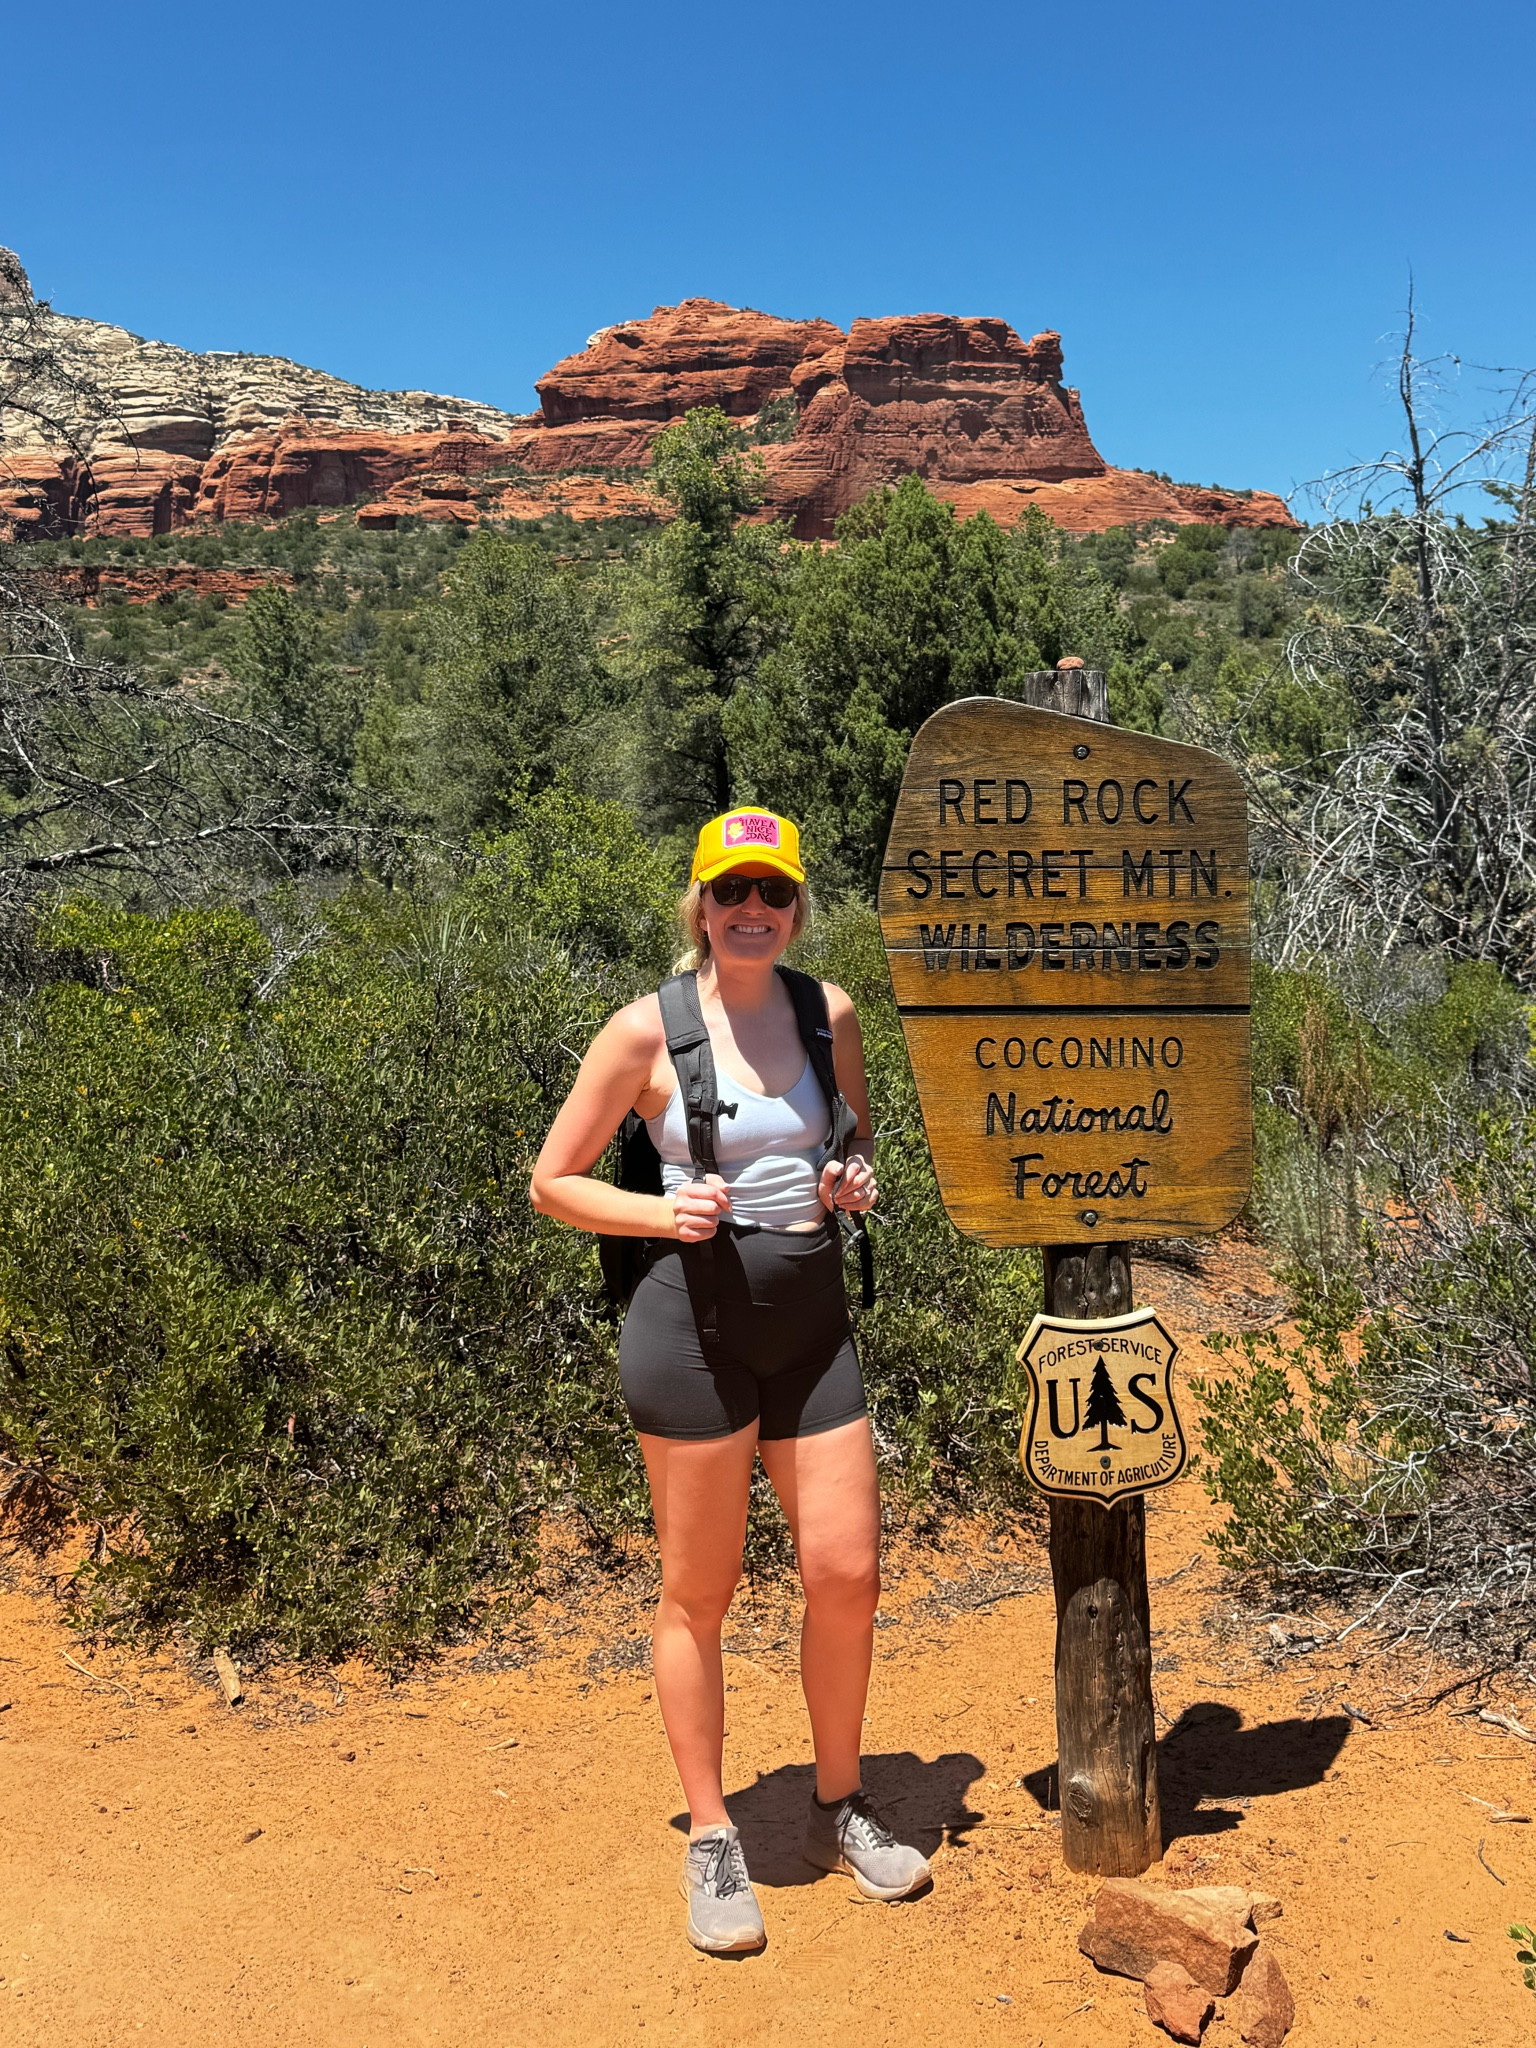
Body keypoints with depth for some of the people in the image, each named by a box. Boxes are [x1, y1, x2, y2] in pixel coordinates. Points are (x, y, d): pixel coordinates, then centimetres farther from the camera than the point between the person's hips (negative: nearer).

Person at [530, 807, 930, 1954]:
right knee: (700, 1592, 7)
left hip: (814, 1320, 4)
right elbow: (554, 1183, -1)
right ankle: (712, 1841, 27)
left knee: (849, 1573, 7)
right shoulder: (647, 1031, -7)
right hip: (698, 1318, -4)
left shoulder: (828, 1011, 5)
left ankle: (840, 1809, 31)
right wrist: (662, 1213, -17)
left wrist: (860, 1178, 0)